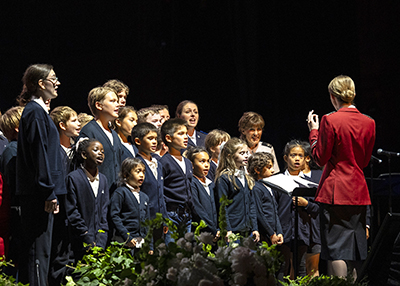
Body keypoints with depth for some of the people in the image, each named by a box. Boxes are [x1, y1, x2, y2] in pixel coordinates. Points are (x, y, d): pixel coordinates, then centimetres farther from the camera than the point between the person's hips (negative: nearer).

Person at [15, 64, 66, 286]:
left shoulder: (37, 111, 18)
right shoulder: (35, 112, -13)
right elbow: (40, 153, -18)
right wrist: (49, 193, -19)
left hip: (36, 194, 10)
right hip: (38, 193, -10)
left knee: (36, 248, 13)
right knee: (38, 250, -8)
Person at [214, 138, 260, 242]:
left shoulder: (247, 178, 15)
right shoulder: (223, 178, -7)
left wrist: (255, 228, 11)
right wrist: (227, 230, -15)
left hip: (248, 230, 7)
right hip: (233, 231, -7)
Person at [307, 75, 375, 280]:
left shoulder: (330, 121, -12)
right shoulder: (368, 123, 4)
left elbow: (320, 158, -7)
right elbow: (365, 161, 12)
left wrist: (314, 131, 3)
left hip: (335, 191, -5)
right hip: (358, 192, 5)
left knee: (336, 249, -3)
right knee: (354, 249, 12)